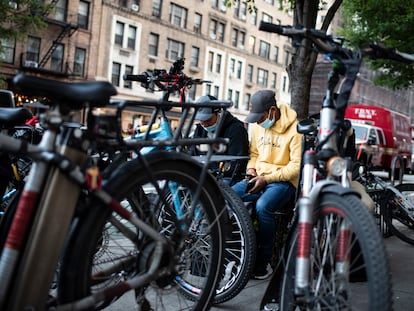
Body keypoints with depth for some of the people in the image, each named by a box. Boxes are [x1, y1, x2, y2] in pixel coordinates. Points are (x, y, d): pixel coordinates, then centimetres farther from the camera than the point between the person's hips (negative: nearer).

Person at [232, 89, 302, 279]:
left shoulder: (294, 129, -11)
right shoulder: (257, 126, 10)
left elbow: (297, 165, -13)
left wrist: (267, 179, -18)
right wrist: (251, 168, 1)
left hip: (283, 181, -6)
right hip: (258, 178, 6)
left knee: (263, 207, -35)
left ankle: (264, 262, -19)